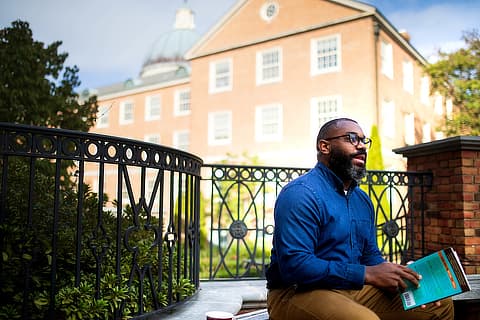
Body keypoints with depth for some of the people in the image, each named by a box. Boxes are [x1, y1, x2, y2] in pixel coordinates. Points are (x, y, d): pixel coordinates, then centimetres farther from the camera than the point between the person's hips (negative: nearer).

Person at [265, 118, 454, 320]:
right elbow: (294, 265, -25)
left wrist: (401, 279, -2)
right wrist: (367, 274, -23)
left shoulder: (363, 200, 14)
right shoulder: (301, 193, -16)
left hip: (354, 288, 8)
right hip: (298, 293, -8)